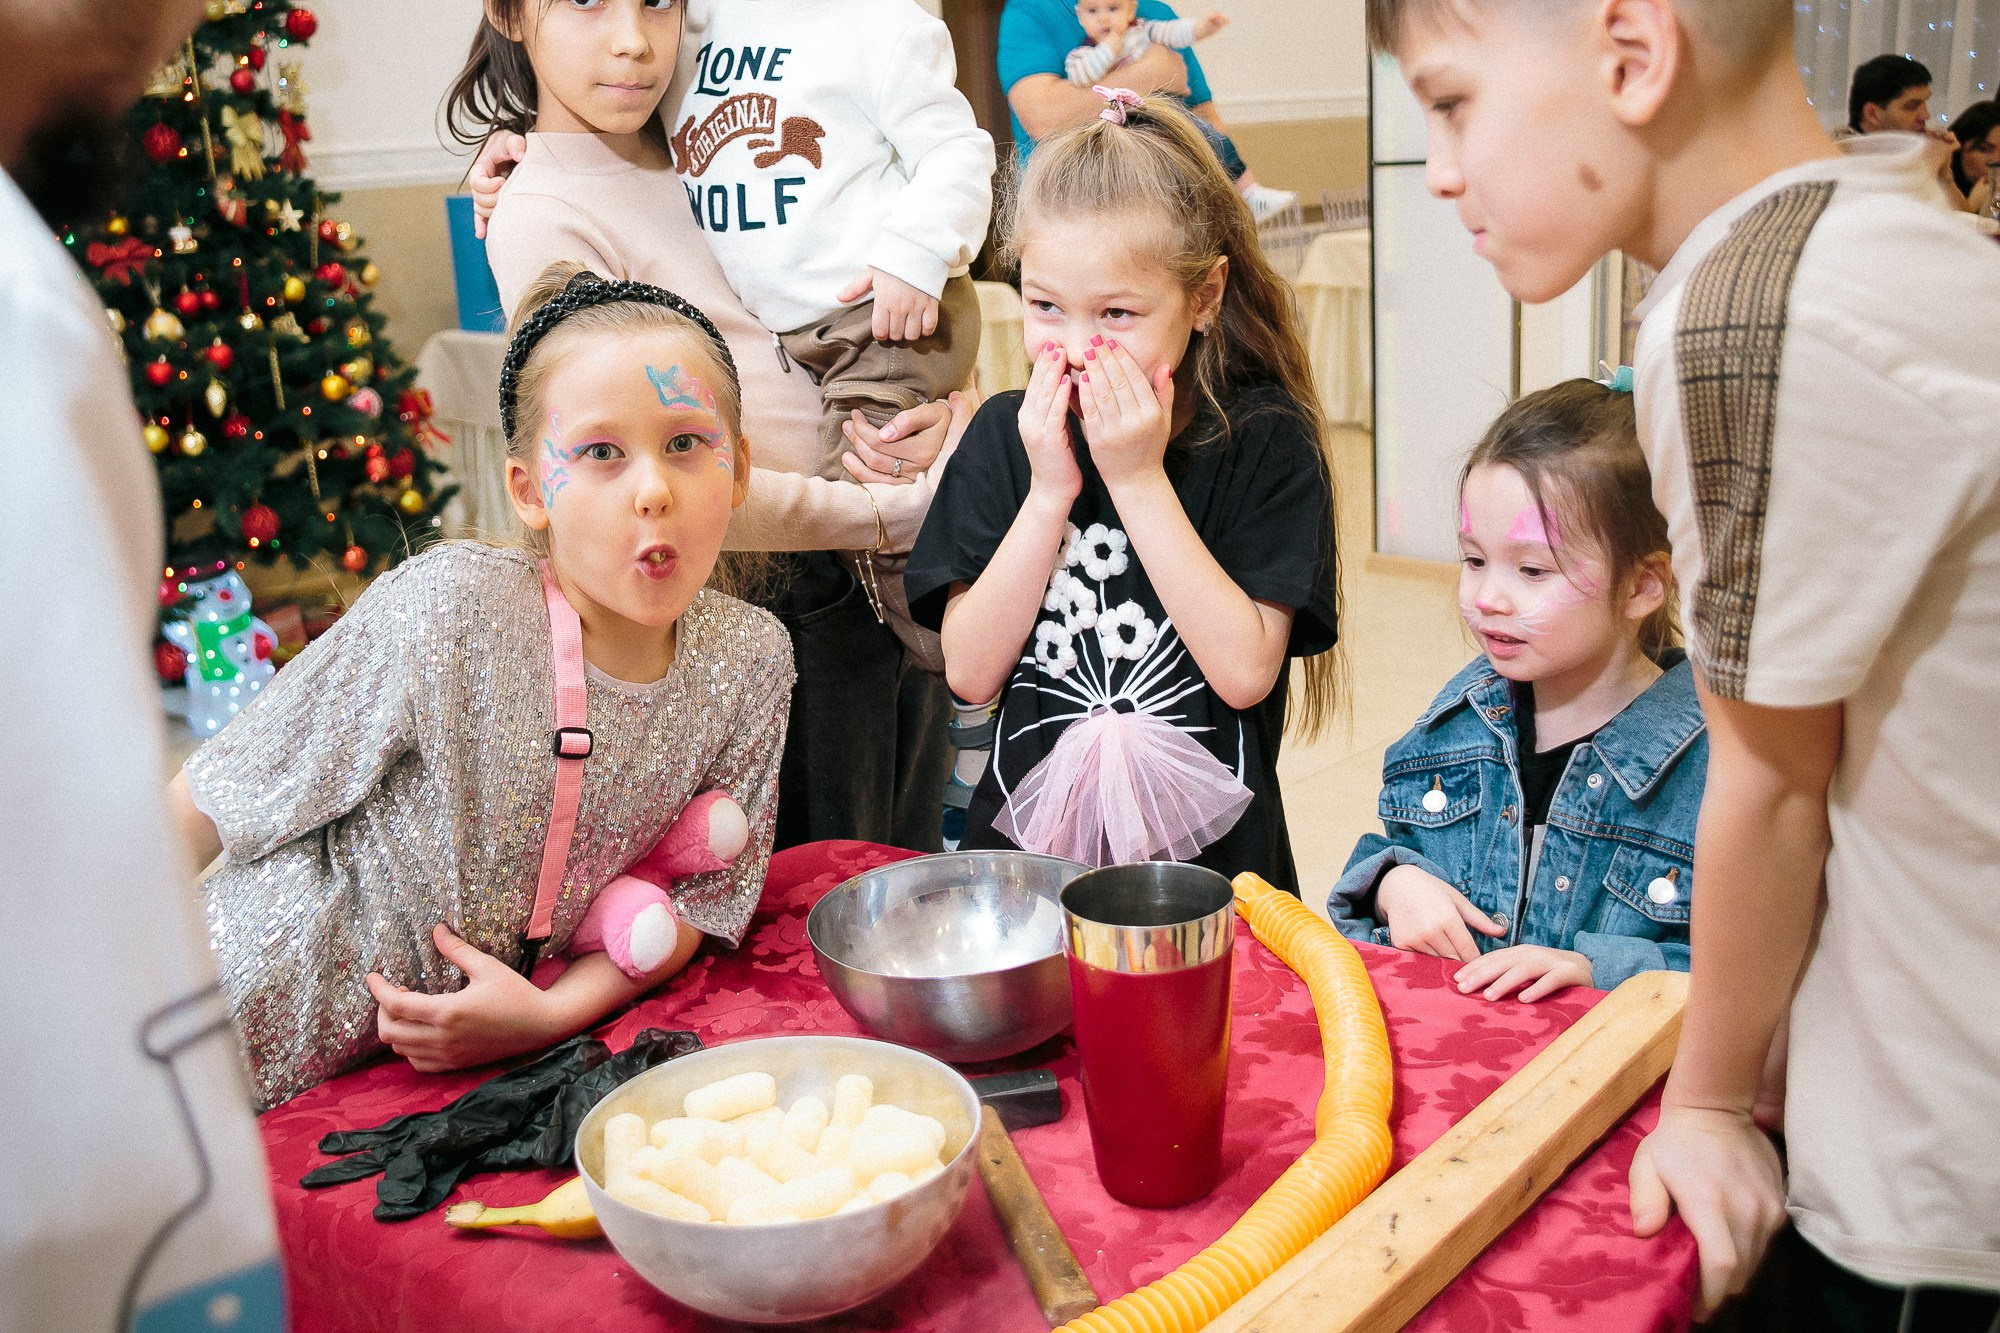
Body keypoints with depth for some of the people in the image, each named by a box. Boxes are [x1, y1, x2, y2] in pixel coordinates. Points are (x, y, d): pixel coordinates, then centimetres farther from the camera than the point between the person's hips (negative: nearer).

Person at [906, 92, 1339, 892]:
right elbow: (970, 671, -3)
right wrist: (1050, 492, -12)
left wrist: (1140, 479, -14)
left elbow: (1246, 670, -14)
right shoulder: (1003, 435, 3)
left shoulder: (1262, 441, -5)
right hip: (1023, 848, 1)